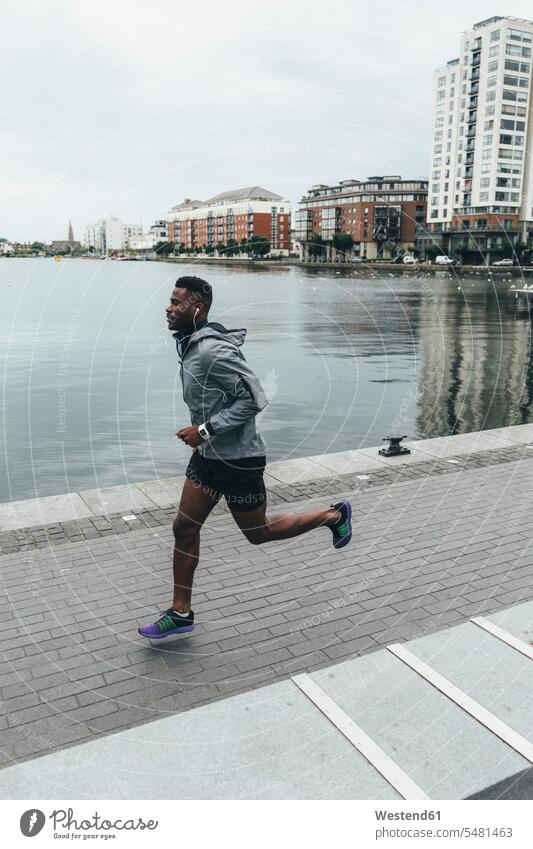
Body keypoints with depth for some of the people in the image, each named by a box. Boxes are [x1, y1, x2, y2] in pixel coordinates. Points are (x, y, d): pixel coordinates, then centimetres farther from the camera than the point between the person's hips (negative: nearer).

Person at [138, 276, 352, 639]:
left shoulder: (213, 351, -24)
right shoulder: (191, 345, 6)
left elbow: (254, 399, -26)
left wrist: (205, 430, -25)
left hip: (238, 459, -9)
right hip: (208, 455, 9)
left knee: (259, 533, 9)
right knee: (184, 528, 9)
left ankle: (334, 515, 27)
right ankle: (180, 613, 22)